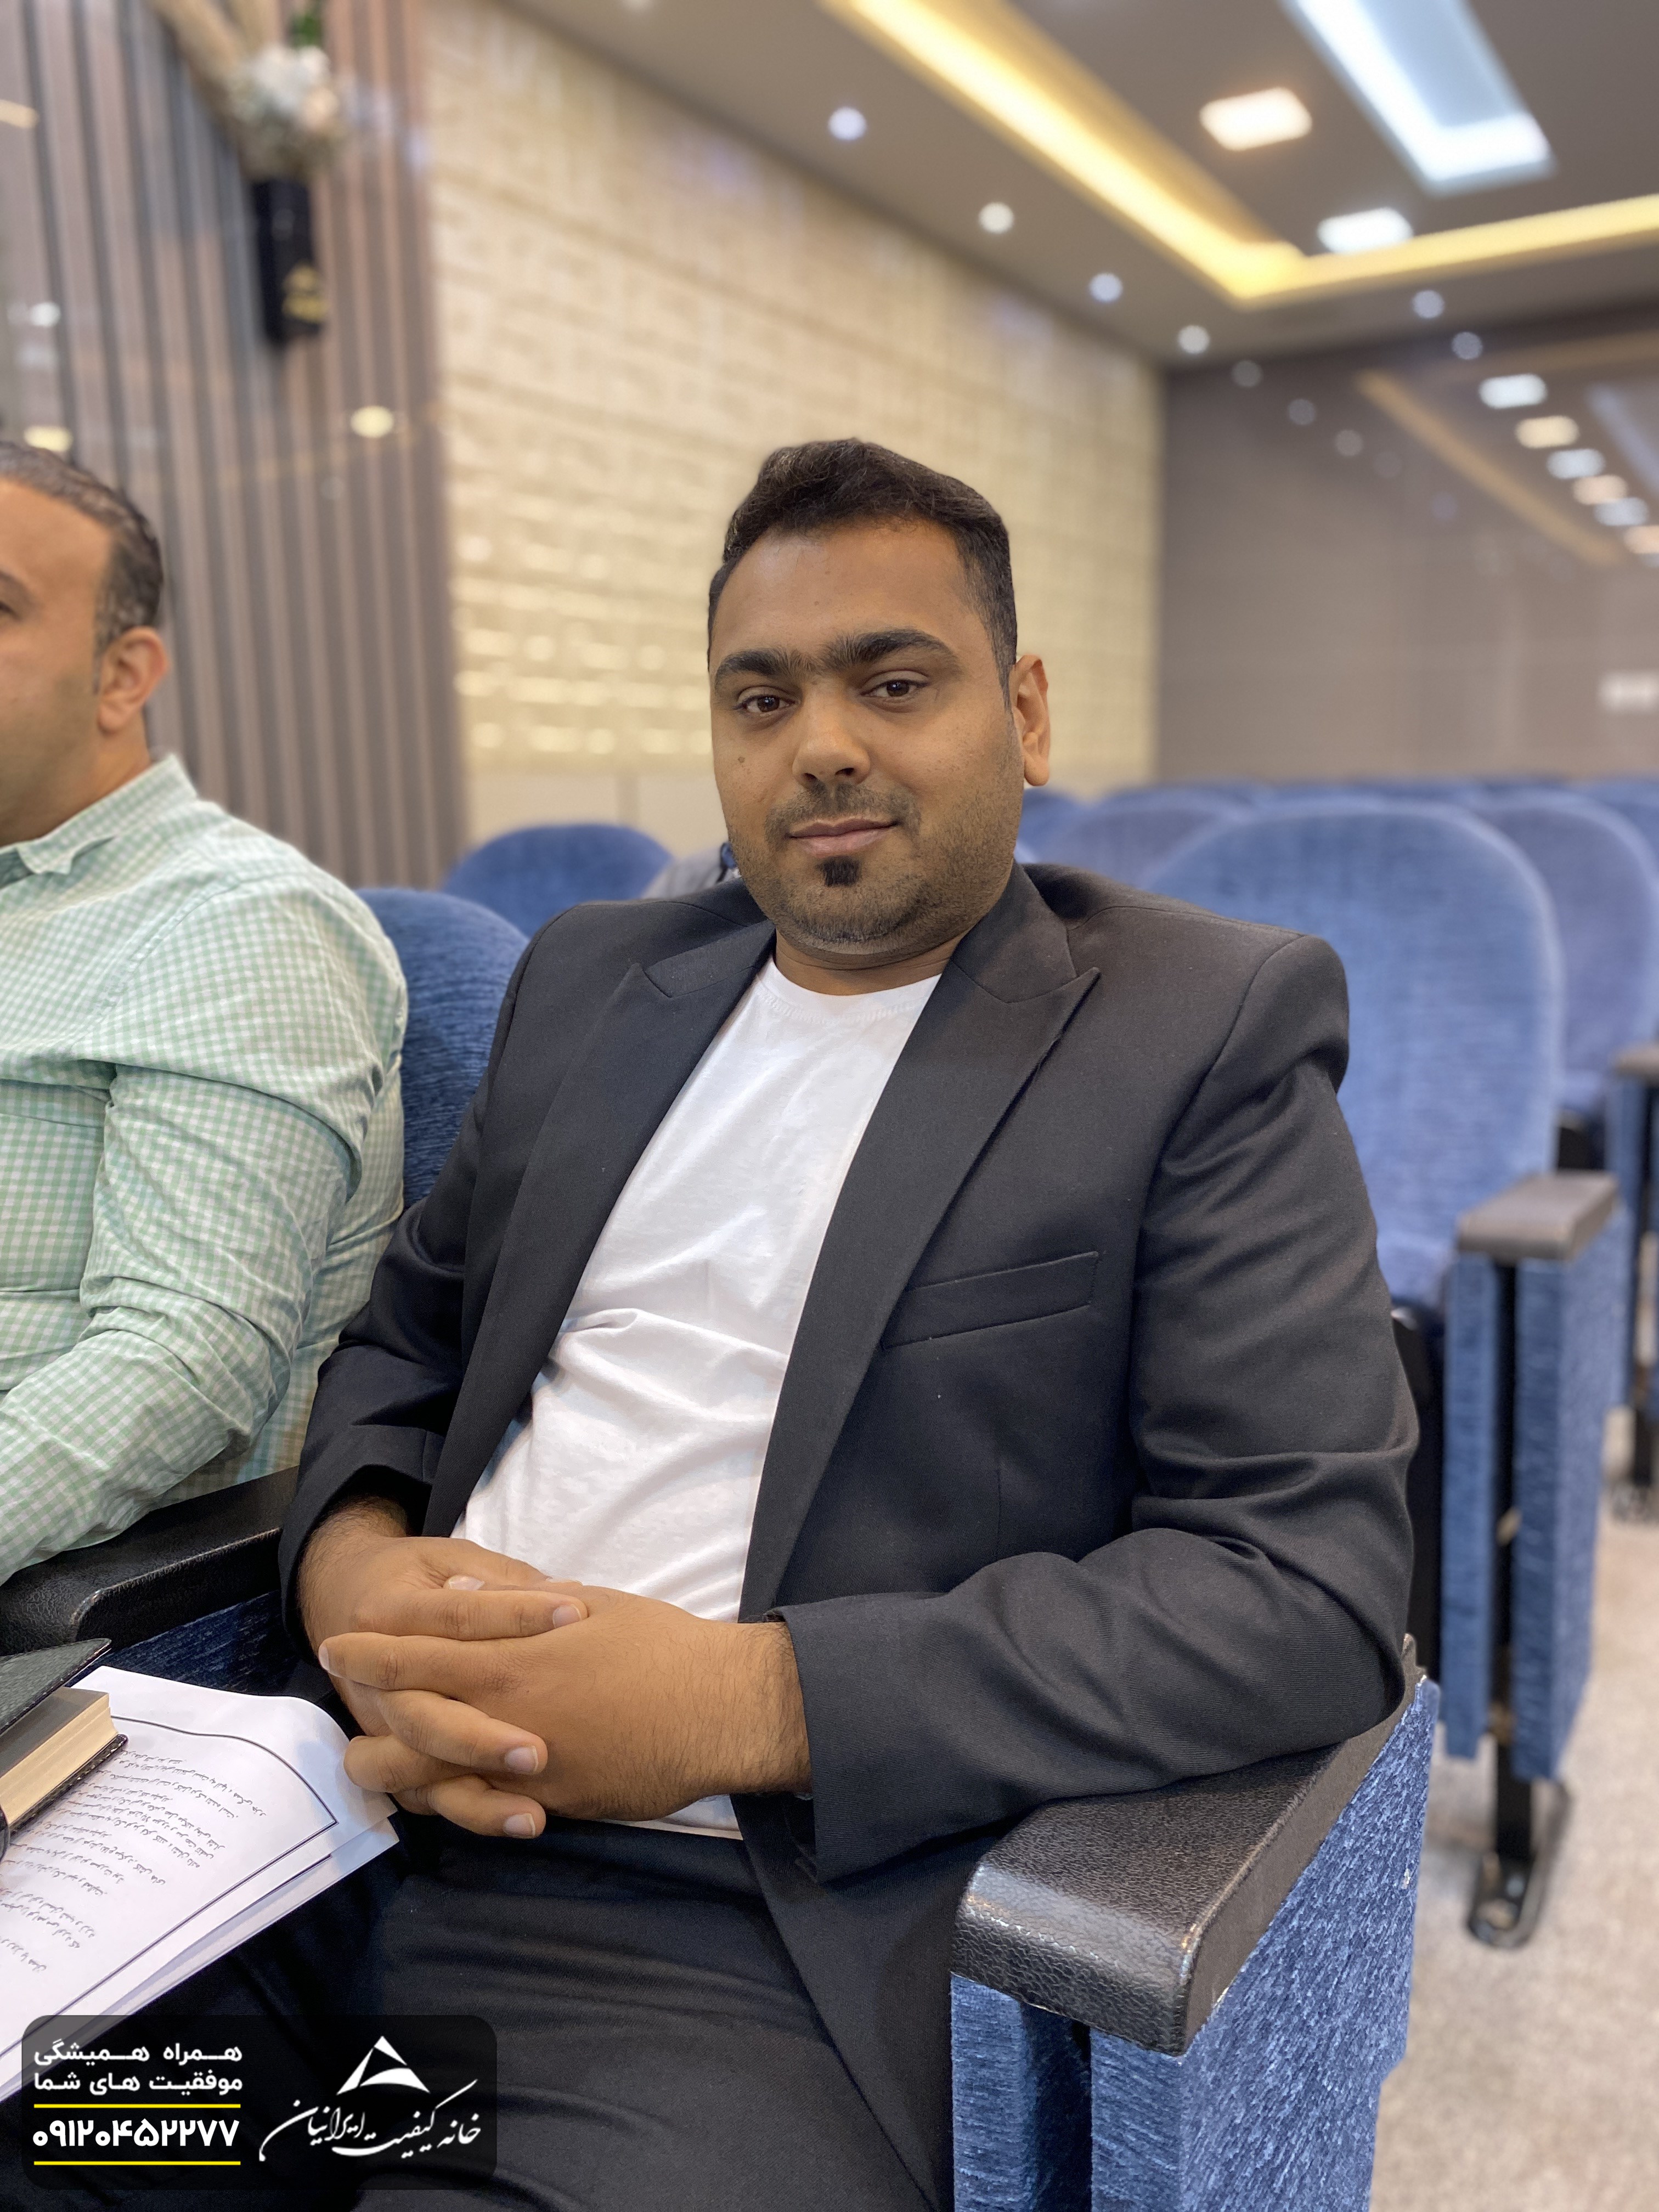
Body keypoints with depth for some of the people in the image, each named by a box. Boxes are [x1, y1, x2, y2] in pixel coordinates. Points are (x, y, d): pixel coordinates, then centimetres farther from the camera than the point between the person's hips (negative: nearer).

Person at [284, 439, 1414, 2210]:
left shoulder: (1214, 1030, -5)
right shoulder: (591, 978, 12)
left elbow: (1312, 1584, -12)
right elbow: (406, 1340, 17)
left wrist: (746, 1698, -19)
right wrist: (350, 1563, -6)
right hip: (387, 1830, 5)